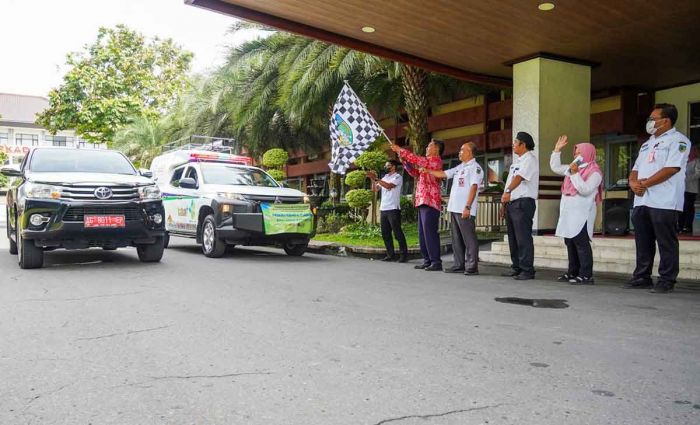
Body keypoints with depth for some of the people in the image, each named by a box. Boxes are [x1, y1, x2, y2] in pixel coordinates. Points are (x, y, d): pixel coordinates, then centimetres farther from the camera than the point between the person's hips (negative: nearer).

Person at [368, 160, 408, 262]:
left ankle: (404, 255, -3)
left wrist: (376, 178, -17)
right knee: (385, 234, 7)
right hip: (383, 209, 8)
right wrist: (372, 179, 1)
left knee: (397, 233, -7)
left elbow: (388, 186, -20)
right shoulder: (385, 177, 19)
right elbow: (375, 189, 16)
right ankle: (390, 255, 13)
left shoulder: (398, 177, -4)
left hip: (393, 209, -8)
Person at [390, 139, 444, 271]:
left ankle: (436, 262, -8)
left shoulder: (435, 160, -7)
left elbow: (416, 159, -16)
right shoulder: (428, 162, 23)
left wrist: (399, 150, -8)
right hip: (423, 202, 10)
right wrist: (404, 160, 11)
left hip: (430, 202, -10)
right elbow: (415, 172, 23)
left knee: (430, 232, -11)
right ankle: (427, 260, 15)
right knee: (422, 233, 10)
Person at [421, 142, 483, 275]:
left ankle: (472, 266, -3)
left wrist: (467, 207, -21)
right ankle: (459, 265, 18)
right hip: (454, 208, 9)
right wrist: (427, 171, 16)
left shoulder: (475, 167, -7)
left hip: (465, 210, -9)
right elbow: (443, 174, 23)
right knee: (456, 239, 11)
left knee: (469, 239, -6)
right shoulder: (459, 167, 19)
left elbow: (473, 188, -15)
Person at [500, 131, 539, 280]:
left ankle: (527, 270, -5)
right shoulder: (517, 160, 22)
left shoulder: (530, 159, -8)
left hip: (523, 202, -10)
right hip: (511, 203, 10)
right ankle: (516, 268, 19)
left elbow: (519, 177, -24)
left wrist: (508, 191, -38)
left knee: (523, 238, -9)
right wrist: (504, 202, 19)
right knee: (513, 238, 12)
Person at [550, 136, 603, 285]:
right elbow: (555, 167, 26)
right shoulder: (572, 168, 17)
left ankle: (586, 275, -9)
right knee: (570, 243, 11)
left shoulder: (594, 172, -8)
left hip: (581, 214, -9)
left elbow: (585, 190, -19)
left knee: (581, 243, -11)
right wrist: (557, 149, 19)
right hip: (568, 213, 9)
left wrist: (575, 173, -19)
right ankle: (573, 273, 18)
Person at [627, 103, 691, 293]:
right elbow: (636, 169, 19)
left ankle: (666, 281, 3)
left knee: (666, 242, -2)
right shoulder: (648, 143, 23)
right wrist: (633, 183, -2)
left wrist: (645, 183, -13)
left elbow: (671, 169, -15)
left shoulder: (678, 140, -3)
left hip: (664, 202, -8)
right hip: (641, 201, 8)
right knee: (643, 242, 10)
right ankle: (642, 277, 17)